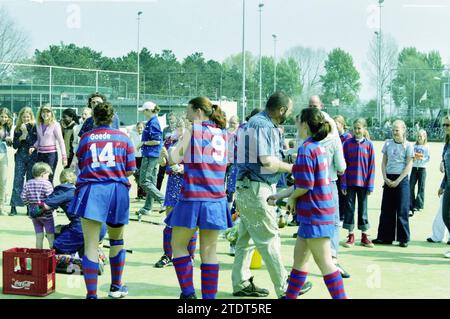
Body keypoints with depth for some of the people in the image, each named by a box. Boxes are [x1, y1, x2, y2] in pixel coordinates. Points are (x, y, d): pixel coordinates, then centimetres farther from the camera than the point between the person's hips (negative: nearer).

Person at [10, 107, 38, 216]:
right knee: (17, 180, -3)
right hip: (20, 157, 2)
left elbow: (35, 142, -10)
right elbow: (14, 145, 8)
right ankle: (14, 207, -2)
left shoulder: (34, 127, -1)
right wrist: (20, 138, -9)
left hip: (32, 157, -2)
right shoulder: (17, 128, 9)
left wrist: (26, 132, -16)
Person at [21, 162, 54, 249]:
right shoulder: (46, 183, -14)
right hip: (46, 214, -5)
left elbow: (23, 197, 2)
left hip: (33, 214, 5)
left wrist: (30, 204, 13)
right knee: (51, 236, 6)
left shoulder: (28, 183, 4)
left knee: (39, 236, 12)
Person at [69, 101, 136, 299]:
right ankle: (116, 287, 32)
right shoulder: (123, 138, 8)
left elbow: (81, 166, 14)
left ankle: (91, 295, -10)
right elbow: (130, 170, 6)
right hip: (117, 190, 2)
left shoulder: (85, 138, 7)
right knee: (117, 240, 21)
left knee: (91, 245, -3)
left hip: (91, 191, -1)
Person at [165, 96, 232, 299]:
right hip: (216, 200, 4)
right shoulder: (222, 133, 11)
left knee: (178, 245, 11)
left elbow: (172, 159, -8)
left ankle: (188, 293, 5)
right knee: (209, 251, 8)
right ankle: (209, 296, 9)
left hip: (193, 198, -4)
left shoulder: (192, 130, -4)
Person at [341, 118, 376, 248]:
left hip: (363, 182, 0)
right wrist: (343, 183, -7)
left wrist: (370, 185, -5)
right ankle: (351, 236, 12)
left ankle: (364, 236, 18)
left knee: (363, 208, 9)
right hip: (350, 182, 0)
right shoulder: (347, 143, -1)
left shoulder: (369, 145, -1)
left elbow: (372, 166, 0)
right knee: (349, 207, 4)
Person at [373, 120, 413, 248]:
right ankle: (385, 237, 13)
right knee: (386, 209, 5)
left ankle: (403, 238, 7)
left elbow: (409, 166, -6)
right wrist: (385, 178, -3)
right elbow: (383, 162, 10)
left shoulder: (408, 146, -3)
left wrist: (397, 181, -11)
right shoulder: (388, 143, 8)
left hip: (401, 179, -4)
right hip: (388, 179, 4)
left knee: (402, 210, -1)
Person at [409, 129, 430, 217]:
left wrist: (421, 158, -21)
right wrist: (413, 158, -14)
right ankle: (411, 205, 4)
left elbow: (428, 159, -5)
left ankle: (418, 205, 7)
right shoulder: (414, 146, 7)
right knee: (411, 186, -2)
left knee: (421, 187, 1)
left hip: (422, 169, -2)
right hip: (414, 168, 2)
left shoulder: (426, 147, 0)